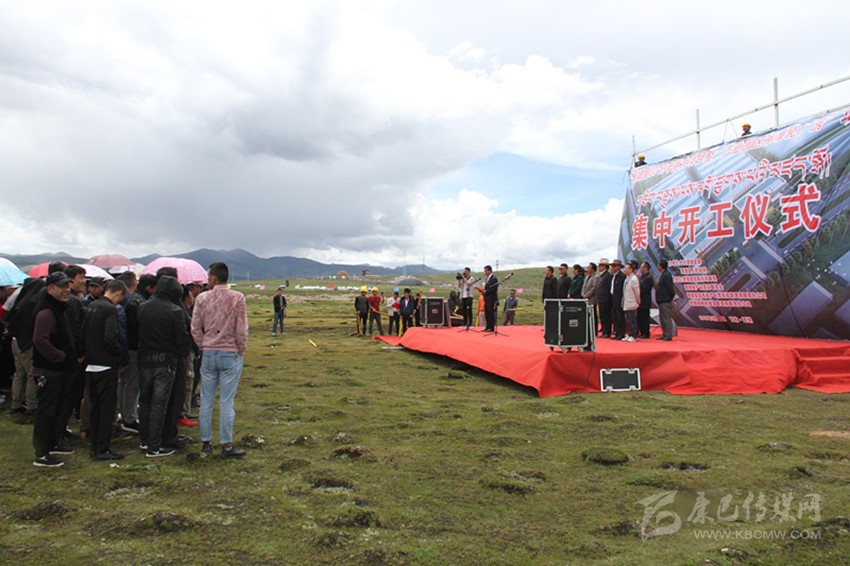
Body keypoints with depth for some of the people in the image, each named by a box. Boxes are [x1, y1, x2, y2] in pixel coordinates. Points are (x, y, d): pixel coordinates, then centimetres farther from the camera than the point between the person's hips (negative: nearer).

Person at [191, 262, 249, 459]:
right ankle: (226, 445, 8)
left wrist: (203, 346, 12)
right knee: (226, 402, 2)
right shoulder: (237, 298, -9)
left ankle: (206, 442, 21)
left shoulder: (202, 298, -3)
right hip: (231, 354, -2)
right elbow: (241, 329, -10)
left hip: (208, 354, 2)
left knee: (206, 400, 12)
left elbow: (195, 328, 0)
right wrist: (241, 350, 4)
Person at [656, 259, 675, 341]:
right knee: (662, 319, 13)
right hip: (662, 301, 10)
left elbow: (670, 288, -17)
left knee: (666, 319, -7)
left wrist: (672, 297, -8)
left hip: (665, 301, -10)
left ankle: (668, 336, -5)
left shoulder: (666, 275, -15)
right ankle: (664, 335, 19)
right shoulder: (663, 275, 16)